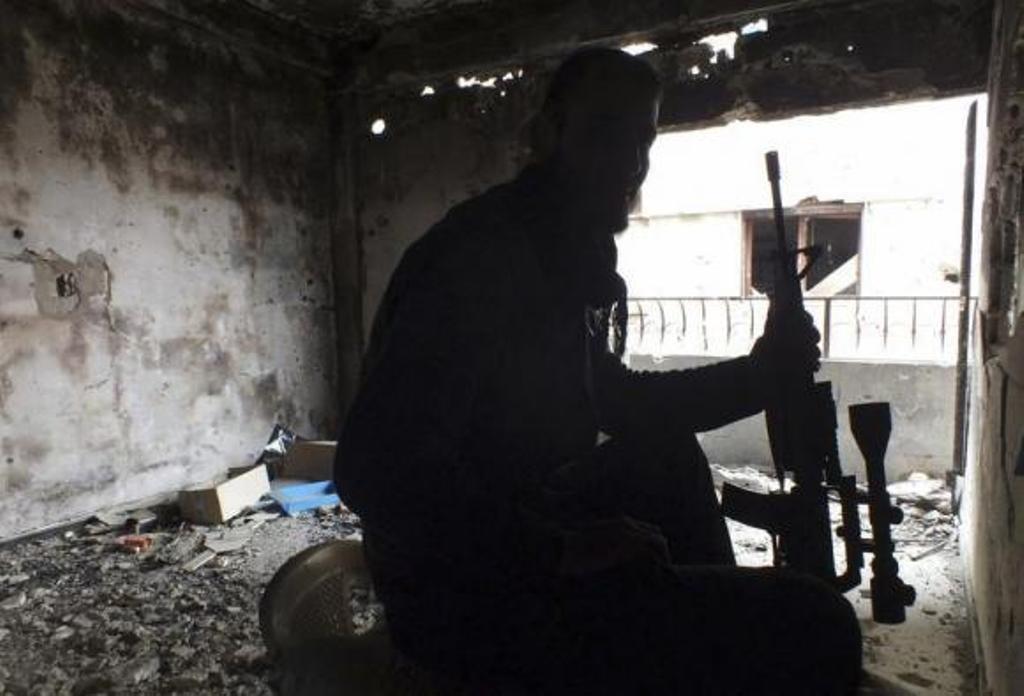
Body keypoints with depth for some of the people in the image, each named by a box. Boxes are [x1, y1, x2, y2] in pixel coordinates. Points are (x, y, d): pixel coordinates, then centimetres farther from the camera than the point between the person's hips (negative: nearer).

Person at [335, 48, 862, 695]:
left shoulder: (569, 262, 9)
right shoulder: (479, 257, -20)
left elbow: (617, 400, 20)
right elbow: (374, 469, -26)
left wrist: (759, 371, 10)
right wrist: (563, 550, -26)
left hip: (522, 538, 10)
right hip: (466, 597, -9)